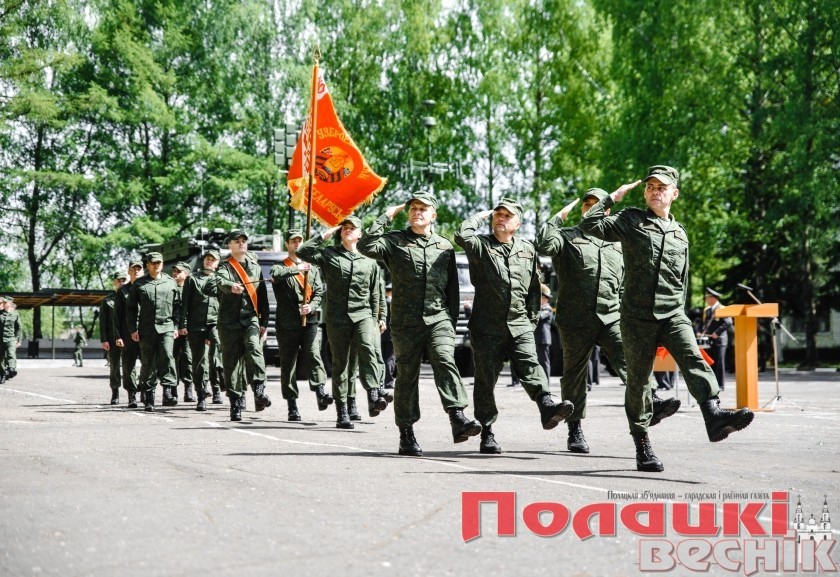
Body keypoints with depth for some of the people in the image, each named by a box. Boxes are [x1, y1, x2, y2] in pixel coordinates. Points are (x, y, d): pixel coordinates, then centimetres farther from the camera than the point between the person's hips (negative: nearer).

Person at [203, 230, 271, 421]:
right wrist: (231, 286, -43)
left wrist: (264, 322, 15)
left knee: (254, 348, -26)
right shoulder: (226, 266, 5)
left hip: (251, 319, 2)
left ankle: (259, 391, -32)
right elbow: (220, 280, -20)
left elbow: (262, 297, 21)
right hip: (230, 321, -2)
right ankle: (236, 404, 3)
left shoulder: (255, 267, 18)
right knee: (232, 362, -2)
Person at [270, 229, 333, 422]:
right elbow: (275, 275, -16)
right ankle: (292, 407, 4)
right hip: (287, 323, -1)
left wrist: (312, 306, -8)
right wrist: (296, 269, -24)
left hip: (309, 321, 1)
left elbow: (319, 291, 10)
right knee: (288, 364, 1)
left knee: (314, 355, -19)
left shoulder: (312, 268, 18)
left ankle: (320, 393, -28)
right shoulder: (280, 267, 8)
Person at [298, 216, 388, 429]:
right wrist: (324, 235, -1)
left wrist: (374, 319, 16)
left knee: (367, 349, -26)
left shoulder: (369, 260, 14)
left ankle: (373, 398, -36)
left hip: (362, 315, 0)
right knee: (340, 363, 2)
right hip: (337, 317, 0)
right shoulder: (329, 254, 9)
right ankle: (342, 413, 7)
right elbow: (302, 252, -5)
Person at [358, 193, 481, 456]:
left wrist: (452, 322, 14)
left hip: (438, 319, 1)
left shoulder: (444, 246, 15)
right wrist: (386, 217, -5)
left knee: (445, 361, -21)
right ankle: (406, 435, 10)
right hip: (405, 322, -1)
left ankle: (458, 419, -31)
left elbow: (452, 288, 18)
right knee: (407, 376, 3)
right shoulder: (394, 241, 7)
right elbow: (366, 246, -13)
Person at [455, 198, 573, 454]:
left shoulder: (527, 250, 14)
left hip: (519, 324, 2)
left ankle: (547, 407, -33)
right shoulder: (480, 245, 3)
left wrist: (533, 318, 12)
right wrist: (481, 216, -2)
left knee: (530, 364, -18)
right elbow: (462, 236, -19)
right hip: (486, 325, -2)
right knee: (486, 377, 2)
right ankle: (487, 434, 8)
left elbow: (534, 288, 19)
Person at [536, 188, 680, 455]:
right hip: (576, 320, -2)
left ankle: (649, 405, -32)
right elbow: (544, 245, -14)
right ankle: (575, 431, 15)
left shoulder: (617, 245, 21)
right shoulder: (568, 237, 9)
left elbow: (626, 286, 25)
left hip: (611, 318, 2)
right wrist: (559, 216, -4)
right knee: (575, 374, 5)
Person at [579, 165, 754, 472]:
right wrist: (612, 197, -2)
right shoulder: (630, 221, 6)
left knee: (693, 359, -22)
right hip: (637, 315, -2)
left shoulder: (680, 233, 17)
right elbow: (590, 225, -7)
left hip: (672, 313, 2)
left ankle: (714, 416, -40)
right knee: (638, 380, 2)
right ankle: (642, 448, 11)